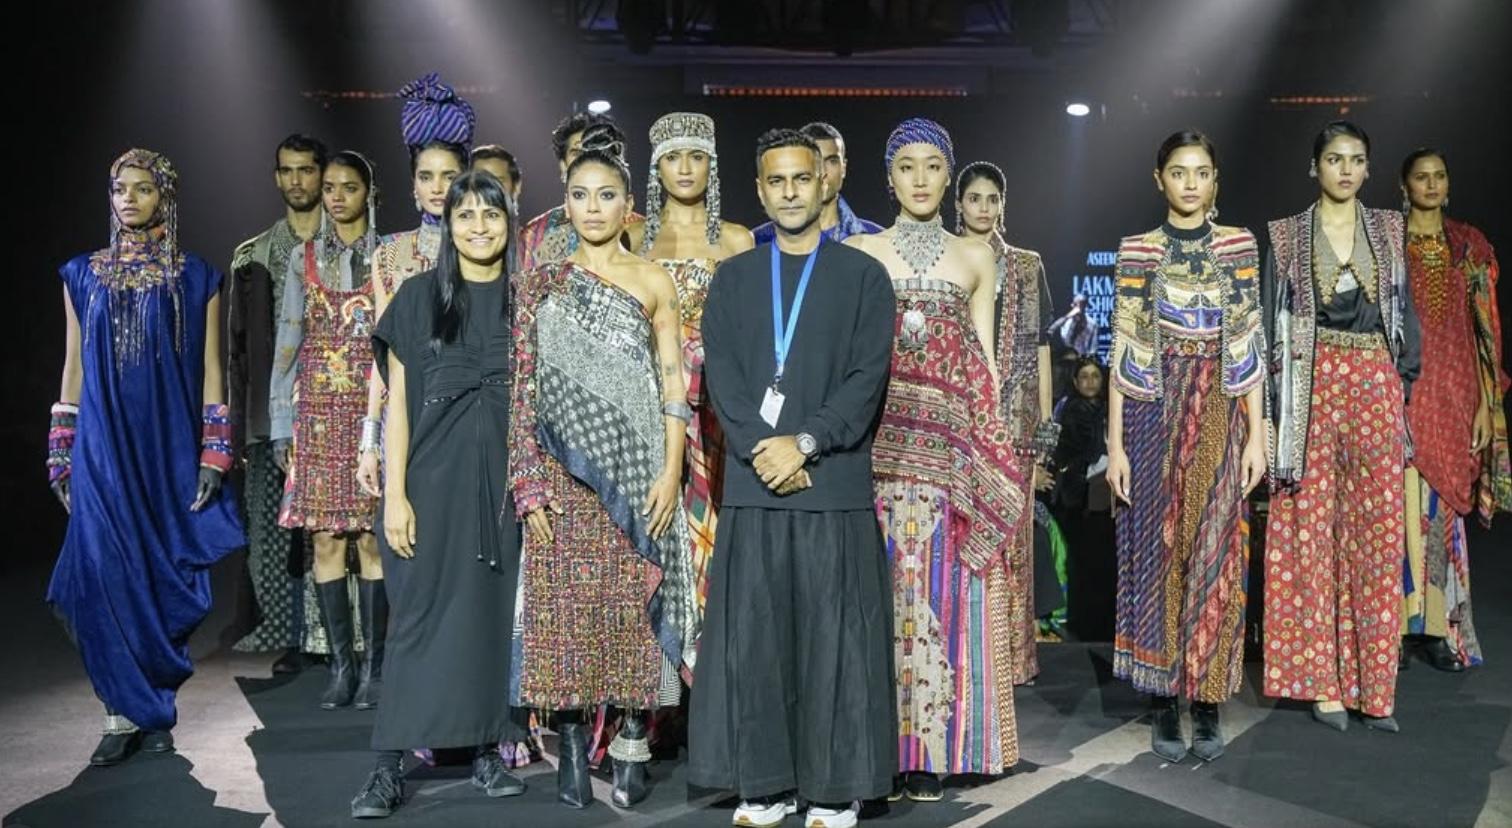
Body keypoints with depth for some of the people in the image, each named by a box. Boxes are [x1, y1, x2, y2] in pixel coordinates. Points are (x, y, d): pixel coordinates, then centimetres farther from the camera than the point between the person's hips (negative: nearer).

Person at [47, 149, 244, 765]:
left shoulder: (196, 277, 4)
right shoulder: (83, 275, 9)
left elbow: (210, 369, 3)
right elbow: (74, 367, 10)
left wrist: (213, 455, -3)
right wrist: (63, 459, 7)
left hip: (172, 450, -1)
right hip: (104, 448, 1)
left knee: (164, 581, 2)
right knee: (106, 578, -4)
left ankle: (155, 712, 16)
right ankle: (124, 714, 5)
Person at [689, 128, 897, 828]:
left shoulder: (863, 275, 6)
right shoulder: (732, 278, 13)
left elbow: (868, 376, -3)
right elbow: (720, 375, 2)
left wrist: (804, 441, -14)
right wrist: (764, 449, -12)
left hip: (836, 484, -2)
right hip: (752, 485, 2)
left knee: (834, 640, 1)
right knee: (751, 639, 4)